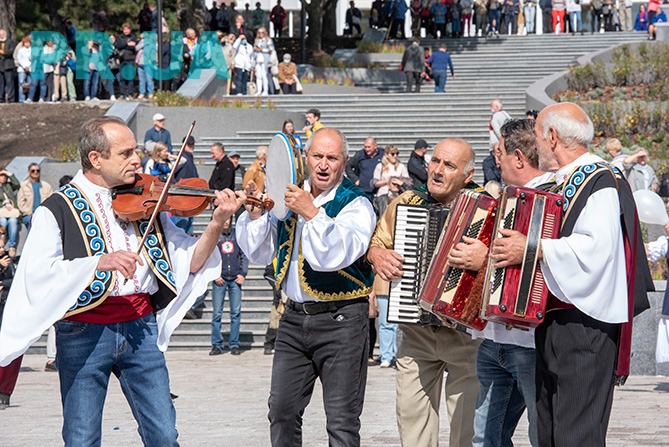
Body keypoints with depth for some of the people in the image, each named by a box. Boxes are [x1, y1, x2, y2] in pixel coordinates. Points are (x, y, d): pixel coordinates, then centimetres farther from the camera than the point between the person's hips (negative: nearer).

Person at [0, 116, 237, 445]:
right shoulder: (58, 209, -3)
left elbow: (190, 261, 8)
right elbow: (37, 272, -17)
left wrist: (216, 224, -9)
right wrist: (100, 261, -28)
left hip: (140, 328, 3)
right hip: (83, 332, -3)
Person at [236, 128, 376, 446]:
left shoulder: (356, 205, -6)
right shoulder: (290, 196, 11)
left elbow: (338, 255, -23)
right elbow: (260, 254, 13)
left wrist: (313, 213, -29)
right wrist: (255, 214, -2)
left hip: (340, 322, -5)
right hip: (294, 317, 6)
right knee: (282, 411, 8)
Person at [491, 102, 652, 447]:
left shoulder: (600, 182, -11)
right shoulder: (564, 184, 19)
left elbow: (597, 247, -27)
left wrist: (532, 249, -27)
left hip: (584, 325, -10)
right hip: (553, 323, 10)